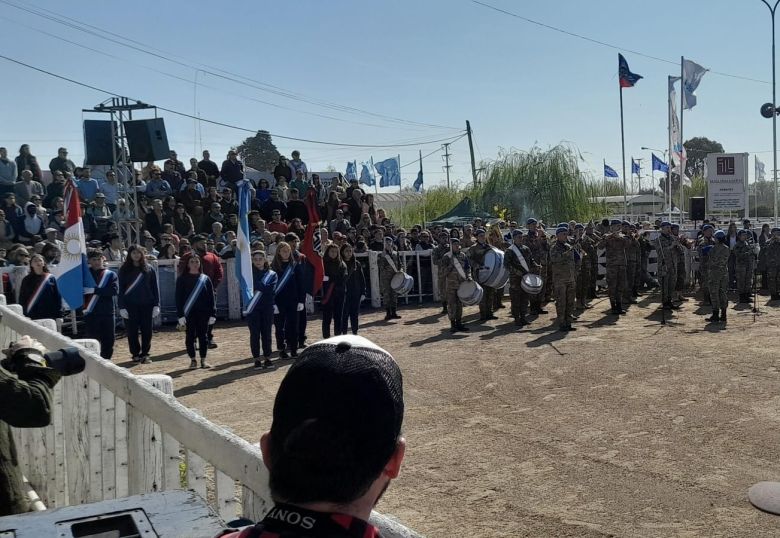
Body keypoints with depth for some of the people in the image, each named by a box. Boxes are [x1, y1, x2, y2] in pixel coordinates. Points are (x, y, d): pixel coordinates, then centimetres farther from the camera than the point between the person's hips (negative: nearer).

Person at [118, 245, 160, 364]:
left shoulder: (148, 269, 5)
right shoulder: (124, 270, 3)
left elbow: (154, 288, 5)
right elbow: (121, 289, 1)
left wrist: (156, 305, -2)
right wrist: (122, 307, -7)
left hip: (146, 305, 1)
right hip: (130, 305, -1)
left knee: (147, 331, 2)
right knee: (132, 331, 3)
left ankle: (145, 354, 12)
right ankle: (135, 354, 14)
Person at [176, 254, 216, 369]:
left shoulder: (205, 279, 5)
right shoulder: (182, 279, 1)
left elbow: (211, 298, 5)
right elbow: (179, 298, -2)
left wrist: (213, 314, -1)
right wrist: (180, 315, -9)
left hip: (203, 312, 1)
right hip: (189, 313, -1)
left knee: (203, 336, 4)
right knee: (190, 336, 3)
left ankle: (203, 360, 11)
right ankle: (193, 360, 12)